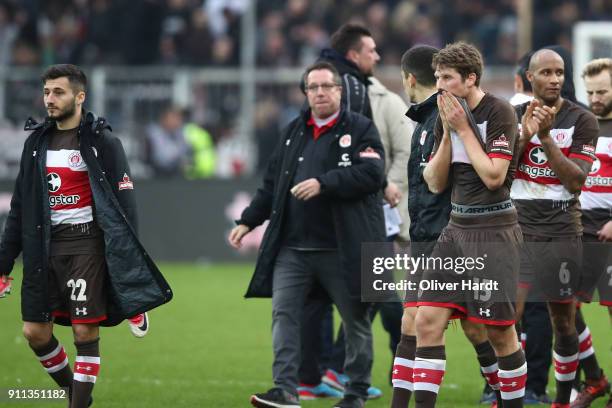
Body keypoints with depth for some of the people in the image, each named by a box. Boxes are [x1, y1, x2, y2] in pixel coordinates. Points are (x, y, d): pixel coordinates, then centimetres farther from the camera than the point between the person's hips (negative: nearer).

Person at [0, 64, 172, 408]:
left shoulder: (101, 142, -4)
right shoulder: (37, 142, 11)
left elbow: (124, 203, -7)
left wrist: (128, 261, -14)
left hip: (87, 245, -5)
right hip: (45, 246, 5)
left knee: (85, 331, -6)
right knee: (35, 331, 4)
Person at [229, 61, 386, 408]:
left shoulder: (361, 129, -1)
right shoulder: (294, 132, 16)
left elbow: (372, 173, -17)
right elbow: (272, 184, 19)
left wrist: (324, 183, -24)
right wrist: (248, 221, 12)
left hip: (343, 249, -4)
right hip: (292, 246, 4)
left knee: (356, 319, 6)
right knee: (284, 311, -8)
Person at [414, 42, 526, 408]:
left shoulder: (499, 112, -11)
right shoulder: (448, 116, 9)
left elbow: (493, 176, -17)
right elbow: (436, 183, 7)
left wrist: (463, 129, -13)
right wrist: (448, 133, -4)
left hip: (493, 230, -6)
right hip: (457, 227, 6)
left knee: (499, 332, -3)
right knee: (427, 320, -3)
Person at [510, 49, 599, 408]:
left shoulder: (582, 121, -1)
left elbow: (576, 181, -9)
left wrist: (546, 136, -18)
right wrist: (525, 133, -16)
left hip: (561, 233, -1)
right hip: (518, 230, 1)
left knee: (564, 322, 4)